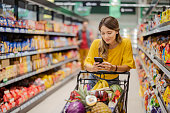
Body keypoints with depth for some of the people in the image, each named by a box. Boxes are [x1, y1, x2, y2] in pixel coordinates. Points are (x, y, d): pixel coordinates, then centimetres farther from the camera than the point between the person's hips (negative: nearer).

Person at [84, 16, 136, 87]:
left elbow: (127, 67, -14)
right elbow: (87, 64, -13)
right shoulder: (96, 43, -13)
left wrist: (114, 68, -33)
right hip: (95, 80, 1)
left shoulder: (125, 43, -14)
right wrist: (93, 68, -36)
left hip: (113, 82, -1)